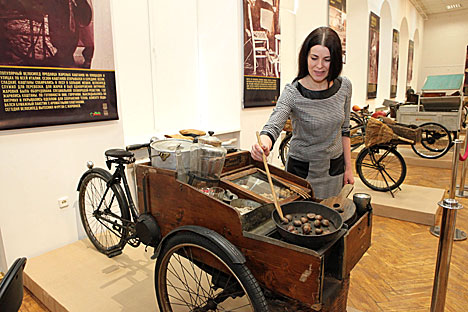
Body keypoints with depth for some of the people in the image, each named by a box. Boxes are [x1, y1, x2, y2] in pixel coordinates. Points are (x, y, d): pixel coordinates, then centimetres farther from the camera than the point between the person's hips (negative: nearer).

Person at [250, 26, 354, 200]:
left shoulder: (344, 86, -5)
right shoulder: (292, 93, -19)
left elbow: (344, 129, 4)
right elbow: (273, 125, -31)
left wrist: (348, 167, 6)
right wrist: (264, 143, -54)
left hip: (334, 169, 4)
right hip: (301, 171, -3)